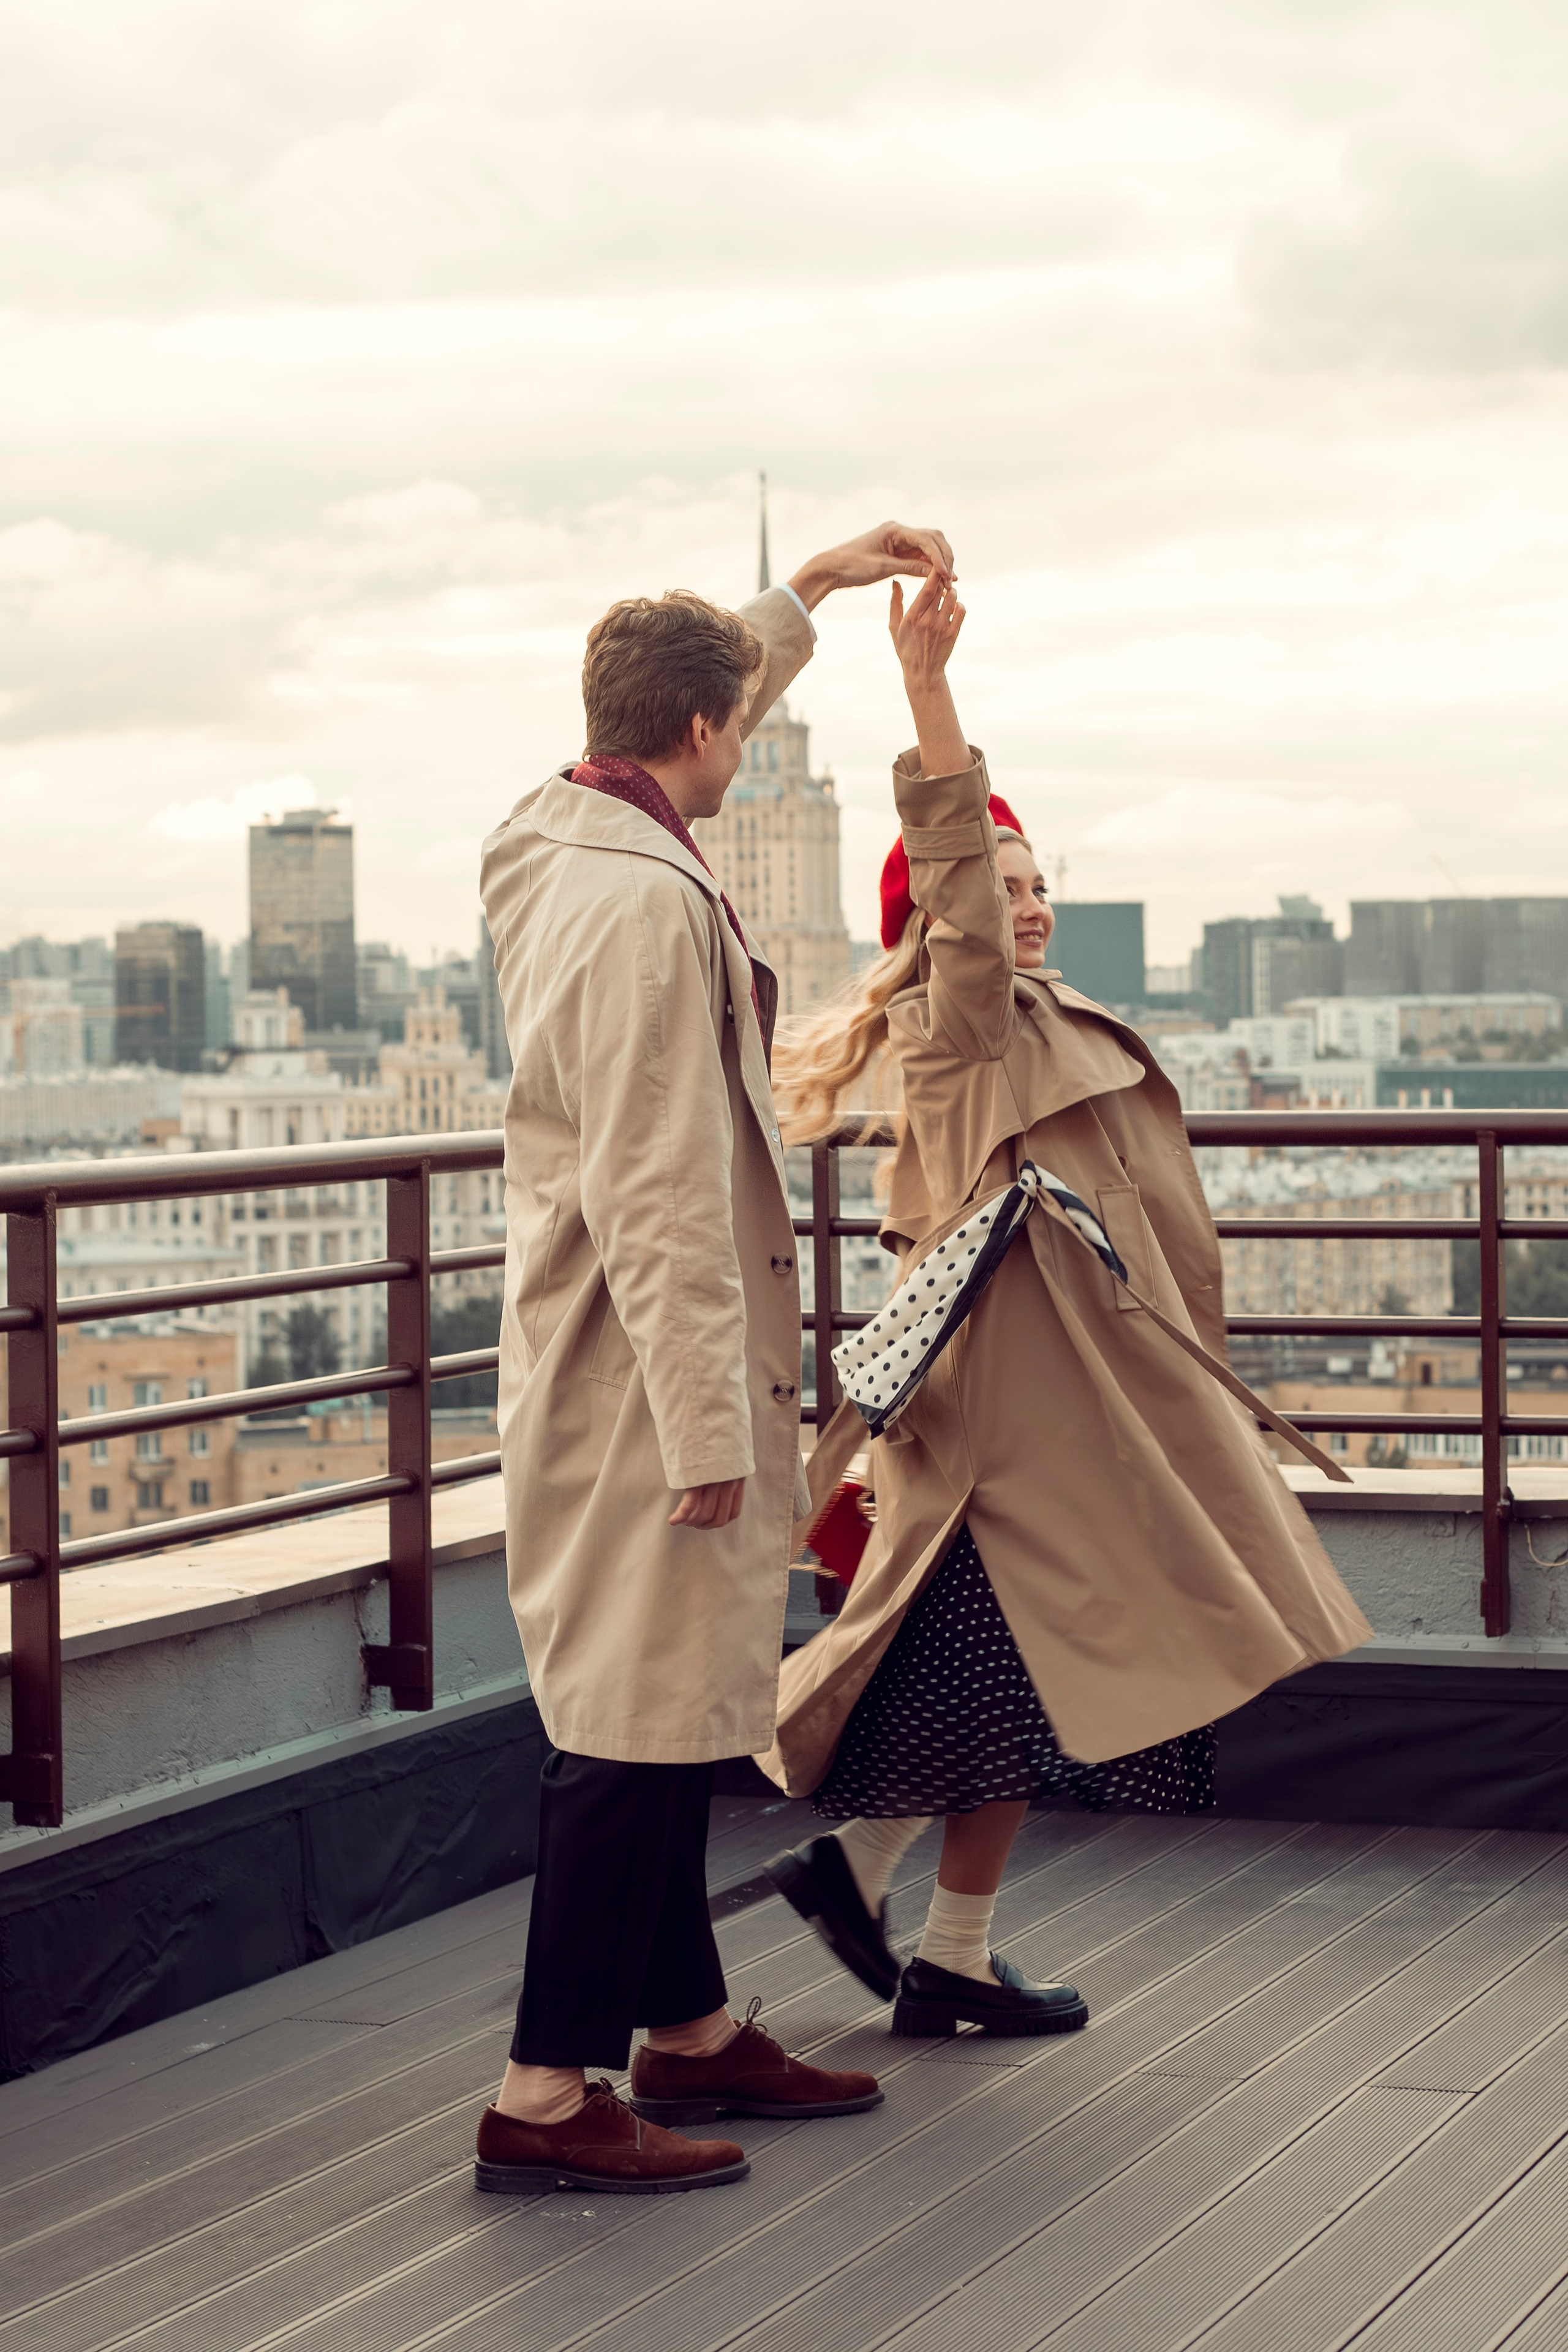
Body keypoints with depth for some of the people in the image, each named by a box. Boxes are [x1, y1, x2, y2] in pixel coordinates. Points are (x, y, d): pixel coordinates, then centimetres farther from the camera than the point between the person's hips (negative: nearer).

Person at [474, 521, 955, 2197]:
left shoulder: (549, 842, 8)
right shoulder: (645, 903, -21)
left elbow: (702, 685, 30)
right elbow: (658, 1200, -23)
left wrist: (819, 583, 38)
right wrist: (709, 1427, -21)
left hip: (585, 1368, 10)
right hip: (646, 1379, -10)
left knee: (654, 1708, 18)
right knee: (641, 1714, -6)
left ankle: (688, 2027, 30)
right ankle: (545, 2097, -2)